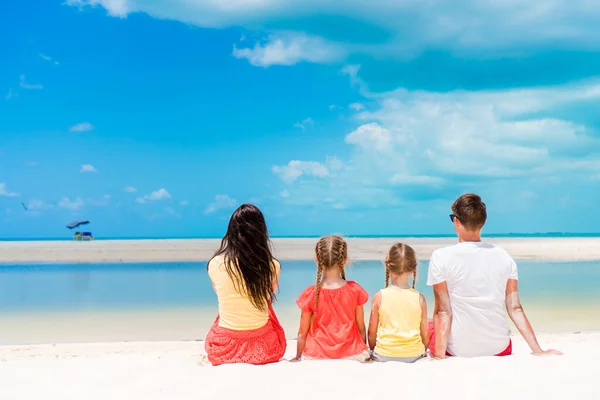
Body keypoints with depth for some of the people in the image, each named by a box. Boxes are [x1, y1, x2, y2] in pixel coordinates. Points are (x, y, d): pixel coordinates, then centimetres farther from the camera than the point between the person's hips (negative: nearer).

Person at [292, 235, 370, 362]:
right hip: (351, 354, 1)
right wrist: (364, 352, 19)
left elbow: (302, 333, -2)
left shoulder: (310, 294, -9)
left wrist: (298, 357, 13)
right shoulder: (355, 290, -6)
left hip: (317, 356, 0)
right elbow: (361, 328, 3)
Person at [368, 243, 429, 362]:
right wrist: (422, 353, 20)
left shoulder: (379, 297, -7)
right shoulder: (419, 298, -5)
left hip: (384, 356, 0)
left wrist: (373, 350, 18)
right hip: (414, 355, 0)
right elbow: (425, 335, 2)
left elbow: (371, 332, 0)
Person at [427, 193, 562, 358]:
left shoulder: (441, 257, -11)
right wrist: (538, 351, 5)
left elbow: (443, 311, -14)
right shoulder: (503, 257, -1)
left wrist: (439, 355, -12)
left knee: (429, 326, 26)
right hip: (498, 349, 4)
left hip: (458, 349, -4)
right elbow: (515, 309, -1)